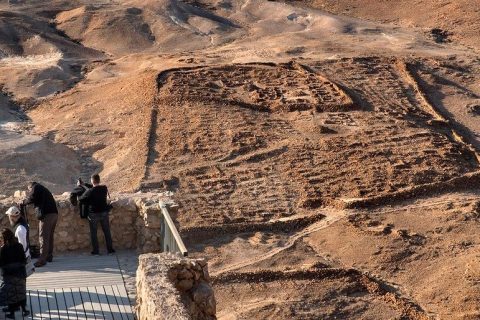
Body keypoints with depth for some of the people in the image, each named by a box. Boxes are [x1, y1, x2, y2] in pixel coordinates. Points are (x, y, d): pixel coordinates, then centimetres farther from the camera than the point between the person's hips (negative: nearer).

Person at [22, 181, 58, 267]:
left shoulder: (36, 187, 6)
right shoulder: (44, 189, 31)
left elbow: (31, 198, -7)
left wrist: (23, 202, 10)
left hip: (46, 215, -9)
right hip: (54, 213, 9)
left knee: (43, 237, -10)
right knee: (50, 236, 15)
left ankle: (42, 259, -13)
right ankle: (49, 256, 19)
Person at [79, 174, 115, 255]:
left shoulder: (90, 191, -19)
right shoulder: (104, 189, -5)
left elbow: (81, 199, -11)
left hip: (94, 214, -4)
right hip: (104, 213, 4)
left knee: (93, 233, 9)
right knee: (107, 232, 13)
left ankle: (95, 251, 9)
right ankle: (110, 249, 17)